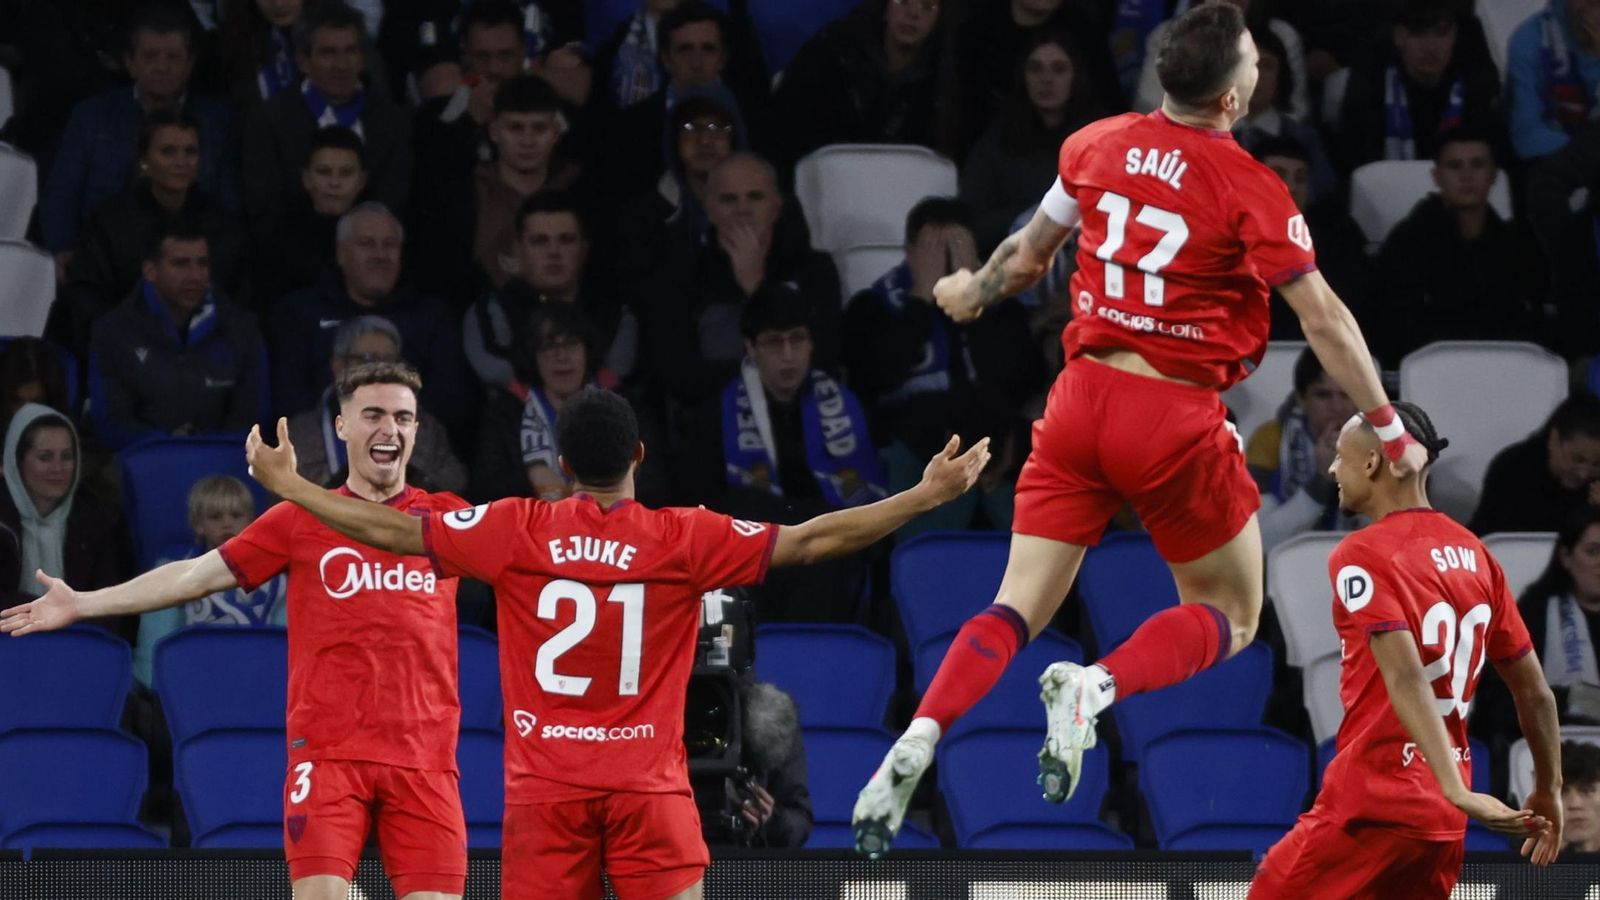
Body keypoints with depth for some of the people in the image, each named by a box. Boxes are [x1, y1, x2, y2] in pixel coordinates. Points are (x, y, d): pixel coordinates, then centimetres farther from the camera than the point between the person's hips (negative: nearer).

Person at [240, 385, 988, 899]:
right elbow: (809, 542, -4)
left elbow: (395, 531, 3)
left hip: (544, 786, 1)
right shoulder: (684, 540, -4)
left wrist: (287, 485, 15)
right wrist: (926, 497, 2)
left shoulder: (518, 532, -2)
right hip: (647, 783, -1)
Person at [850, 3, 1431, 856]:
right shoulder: (1250, 189, -11)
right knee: (1230, 615, 12)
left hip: (1082, 399, 5)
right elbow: (1323, 320, -8)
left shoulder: (1097, 145, 3)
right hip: (1176, 420, -4)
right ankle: (1094, 688, -14)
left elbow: (1029, 253, 18)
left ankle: (917, 741, -14)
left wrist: (973, 292, 40)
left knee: (1016, 610, 9)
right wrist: (1391, 433, 1)